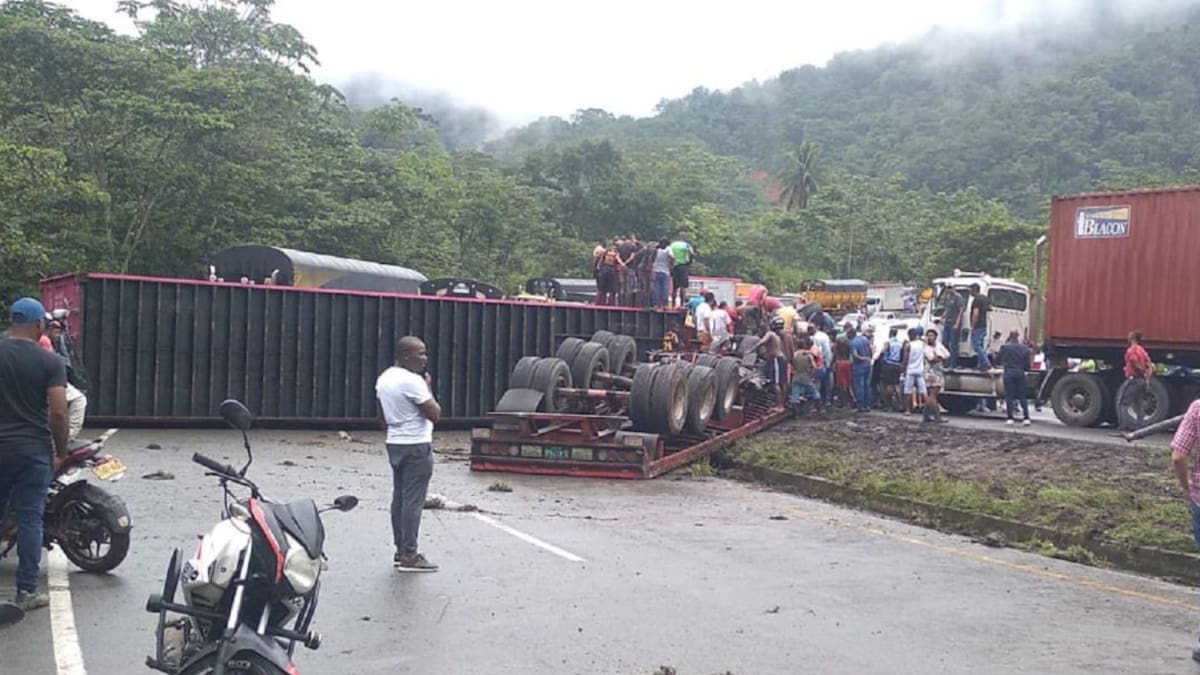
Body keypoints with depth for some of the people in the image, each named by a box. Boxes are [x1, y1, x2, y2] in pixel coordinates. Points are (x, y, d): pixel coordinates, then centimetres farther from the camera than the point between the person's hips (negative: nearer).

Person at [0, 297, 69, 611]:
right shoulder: (50, 361, -6)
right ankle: (26, 590, 4)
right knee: (30, 519, 2)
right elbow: (58, 412, -11)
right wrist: (61, 451, 1)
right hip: (34, 450, -2)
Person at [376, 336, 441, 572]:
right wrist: (428, 387, -5)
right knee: (413, 500, -6)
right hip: (416, 446, -9)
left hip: (395, 444, 9)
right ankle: (409, 555, -4)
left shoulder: (384, 378, 10)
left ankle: (401, 551, 18)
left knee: (399, 498, 12)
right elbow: (435, 414, -16)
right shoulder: (412, 381, -18)